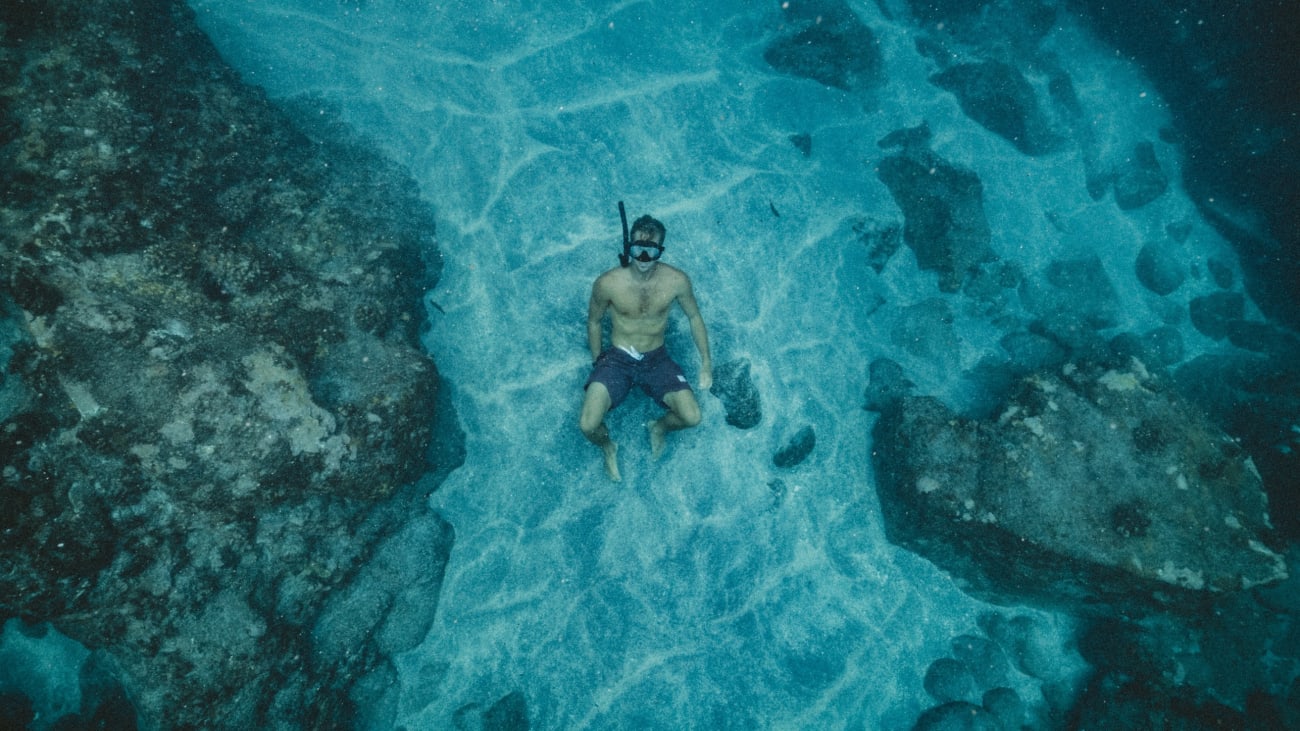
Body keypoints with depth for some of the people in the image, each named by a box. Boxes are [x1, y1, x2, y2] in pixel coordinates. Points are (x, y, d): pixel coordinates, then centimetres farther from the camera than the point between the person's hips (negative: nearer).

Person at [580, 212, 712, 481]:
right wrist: (597, 362, 7)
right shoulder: (607, 283, -18)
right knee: (588, 425, -20)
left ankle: (658, 428, 21)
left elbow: (694, 317, 3)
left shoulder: (677, 280, -15)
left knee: (692, 417, -17)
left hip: (657, 360, 1)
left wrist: (706, 362, 3)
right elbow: (594, 321, 2)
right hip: (617, 359, -1)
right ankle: (608, 446, 19)